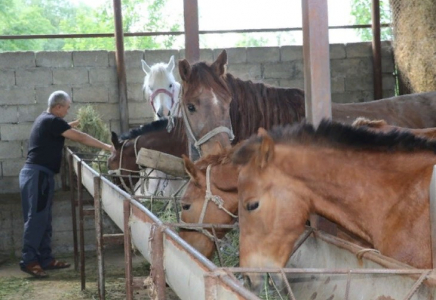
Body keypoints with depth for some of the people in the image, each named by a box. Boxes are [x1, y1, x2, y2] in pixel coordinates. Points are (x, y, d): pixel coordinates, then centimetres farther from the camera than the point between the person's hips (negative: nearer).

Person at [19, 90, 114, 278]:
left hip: (39, 174, 10)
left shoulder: (46, 119, 16)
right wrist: (106, 147, -9)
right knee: (36, 218, -10)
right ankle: (28, 261, -10)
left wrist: (73, 124, 21)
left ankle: (45, 258, 13)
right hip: (37, 174, -10)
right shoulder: (52, 121, -13)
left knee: (43, 219, 10)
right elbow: (80, 138, -13)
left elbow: (63, 130, 38)